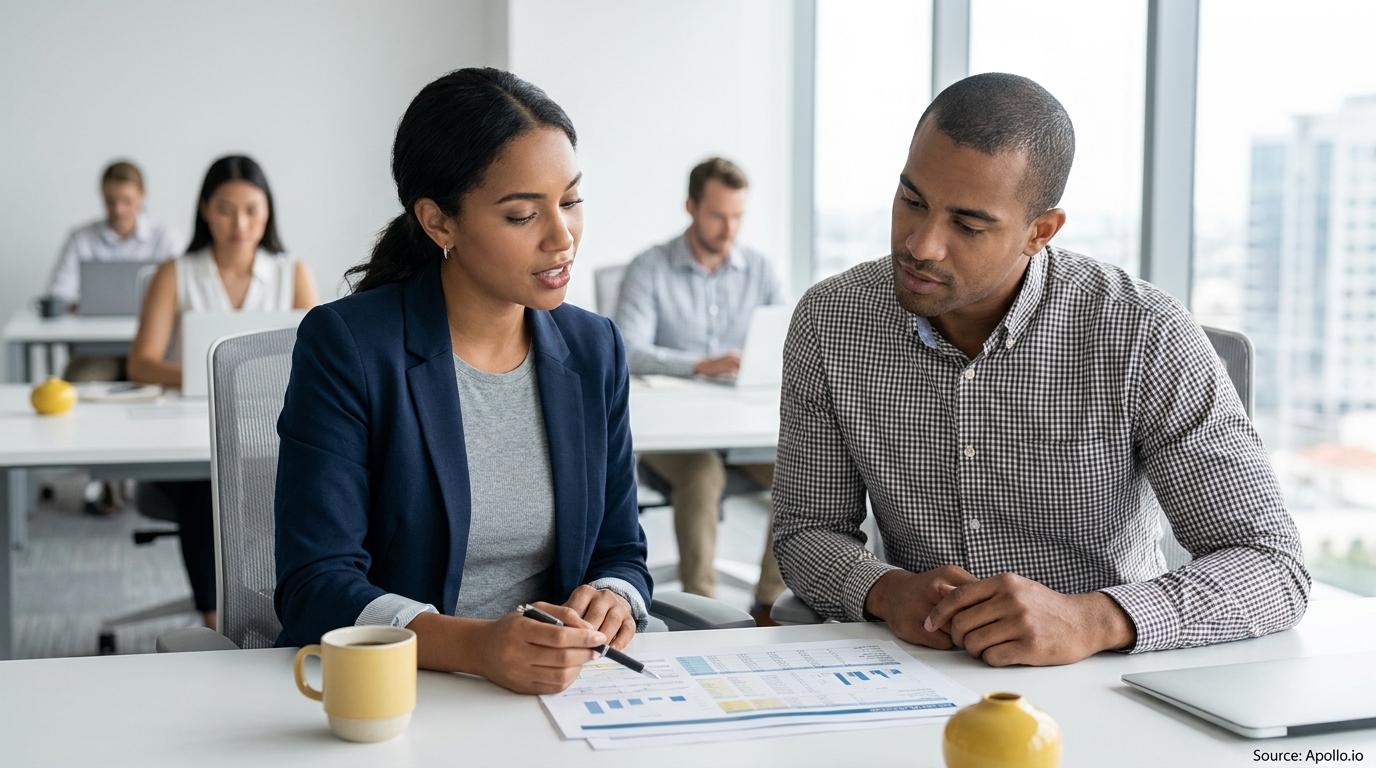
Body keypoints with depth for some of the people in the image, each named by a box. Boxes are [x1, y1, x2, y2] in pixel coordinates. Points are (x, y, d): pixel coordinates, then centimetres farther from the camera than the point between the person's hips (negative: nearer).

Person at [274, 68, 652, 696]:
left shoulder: (594, 350, 8)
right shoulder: (344, 345, -9)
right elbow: (314, 588, -15)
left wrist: (612, 600, -11)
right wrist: (475, 646, -31)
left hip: (545, 692, 3)